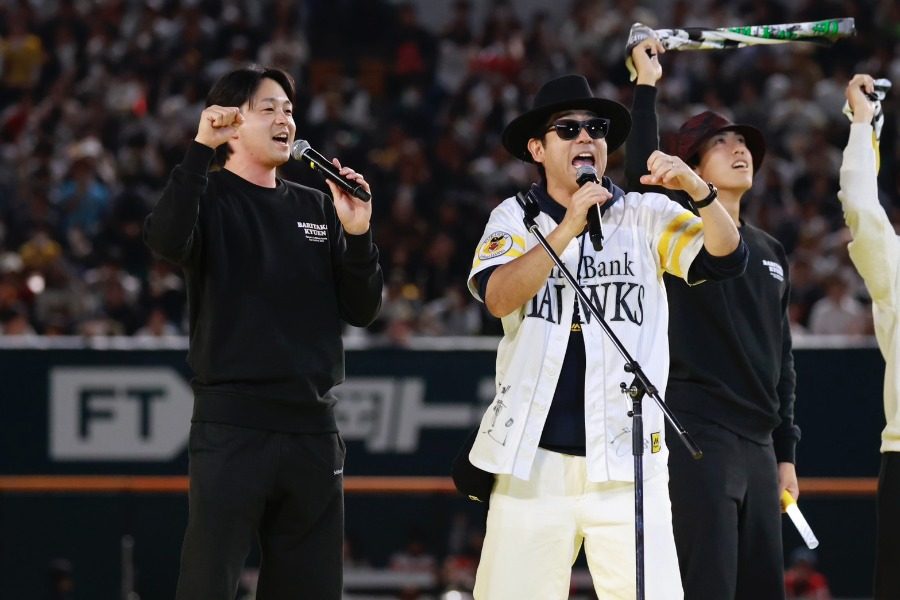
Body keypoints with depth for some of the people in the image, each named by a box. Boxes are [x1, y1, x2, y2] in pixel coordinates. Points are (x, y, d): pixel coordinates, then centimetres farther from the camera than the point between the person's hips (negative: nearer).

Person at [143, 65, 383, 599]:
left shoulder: (316, 208, 17)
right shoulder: (209, 197, 2)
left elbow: (362, 310, 12)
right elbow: (167, 239, -22)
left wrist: (357, 234, -3)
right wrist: (202, 149, -23)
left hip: (314, 430, 6)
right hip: (232, 428, -5)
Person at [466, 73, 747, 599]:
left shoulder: (647, 217, 7)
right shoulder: (515, 218, 6)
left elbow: (726, 259, -6)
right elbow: (499, 297, -12)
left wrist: (697, 189, -23)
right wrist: (569, 227, -22)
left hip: (627, 465, 0)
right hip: (532, 462, 0)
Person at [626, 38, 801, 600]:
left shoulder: (771, 252, 19)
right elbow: (644, 178, -20)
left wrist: (786, 452, 17)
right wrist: (647, 87, -21)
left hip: (758, 445, 7)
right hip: (698, 436, -7)